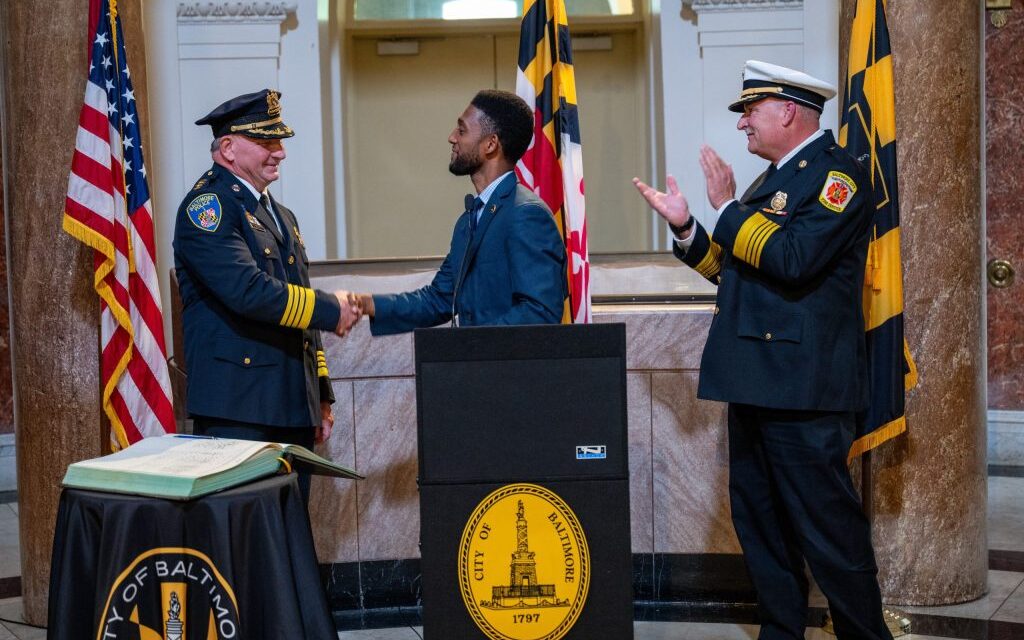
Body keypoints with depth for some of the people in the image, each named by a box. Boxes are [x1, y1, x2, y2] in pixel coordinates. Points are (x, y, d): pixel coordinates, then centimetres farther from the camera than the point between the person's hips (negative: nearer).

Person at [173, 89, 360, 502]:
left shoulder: (280, 215, 21)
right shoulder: (208, 205, -8)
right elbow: (248, 291, -22)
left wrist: (321, 397, 21)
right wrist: (330, 310, -13)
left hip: (292, 406, 8)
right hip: (237, 407, -8)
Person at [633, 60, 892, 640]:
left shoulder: (838, 174, -10)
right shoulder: (772, 180, 19)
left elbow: (793, 260, -24)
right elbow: (731, 270, 20)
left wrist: (728, 207, -15)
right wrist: (684, 226, 8)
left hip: (803, 387, -9)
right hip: (755, 383, 10)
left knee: (828, 527, -3)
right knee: (760, 525, 14)